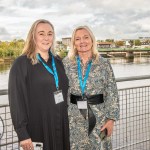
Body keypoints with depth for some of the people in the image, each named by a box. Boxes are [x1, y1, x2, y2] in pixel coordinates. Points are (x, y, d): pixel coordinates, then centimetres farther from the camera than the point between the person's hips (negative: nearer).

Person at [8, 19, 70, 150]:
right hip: (37, 129, -5)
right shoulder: (21, 64, -8)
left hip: (62, 126, 5)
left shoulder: (58, 62, 9)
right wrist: (22, 134, -16)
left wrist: (67, 120, 11)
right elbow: (16, 100, -12)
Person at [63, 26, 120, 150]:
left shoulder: (104, 63, -1)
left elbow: (112, 93, -1)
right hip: (74, 119, 1)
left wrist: (111, 119, -6)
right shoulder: (66, 63, 2)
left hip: (98, 117, 0)